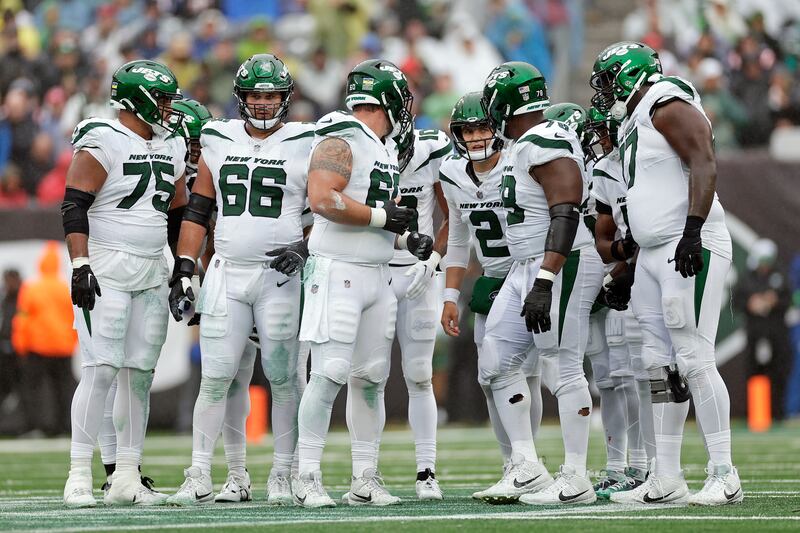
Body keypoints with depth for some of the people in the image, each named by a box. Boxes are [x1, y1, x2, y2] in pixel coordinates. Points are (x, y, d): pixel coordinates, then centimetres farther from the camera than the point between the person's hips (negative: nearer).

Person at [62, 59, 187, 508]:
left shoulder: (171, 148, 14)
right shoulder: (103, 143, -9)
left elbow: (178, 215, 23)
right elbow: (75, 207, -13)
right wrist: (80, 265, -21)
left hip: (152, 276, 7)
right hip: (106, 272, -7)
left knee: (140, 374, 4)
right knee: (102, 370, -12)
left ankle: (127, 478, 7)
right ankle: (80, 476, -9)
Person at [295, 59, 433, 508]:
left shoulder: (386, 149, 18)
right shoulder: (341, 142, -11)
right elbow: (322, 200, -24)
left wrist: (407, 239, 10)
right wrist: (382, 217, -18)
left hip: (378, 276, 9)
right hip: (339, 272, -9)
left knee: (371, 380, 8)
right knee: (330, 375, -11)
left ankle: (366, 479, 13)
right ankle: (309, 479, -7)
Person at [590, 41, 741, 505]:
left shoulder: (669, 107, -8)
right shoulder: (635, 124, 21)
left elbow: (705, 165, -19)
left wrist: (693, 231, -28)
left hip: (690, 249, -10)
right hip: (653, 254, 10)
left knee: (694, 360, -12)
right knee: (661, 366, 8)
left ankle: (725, 478, -10)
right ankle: (667, 480, 10)